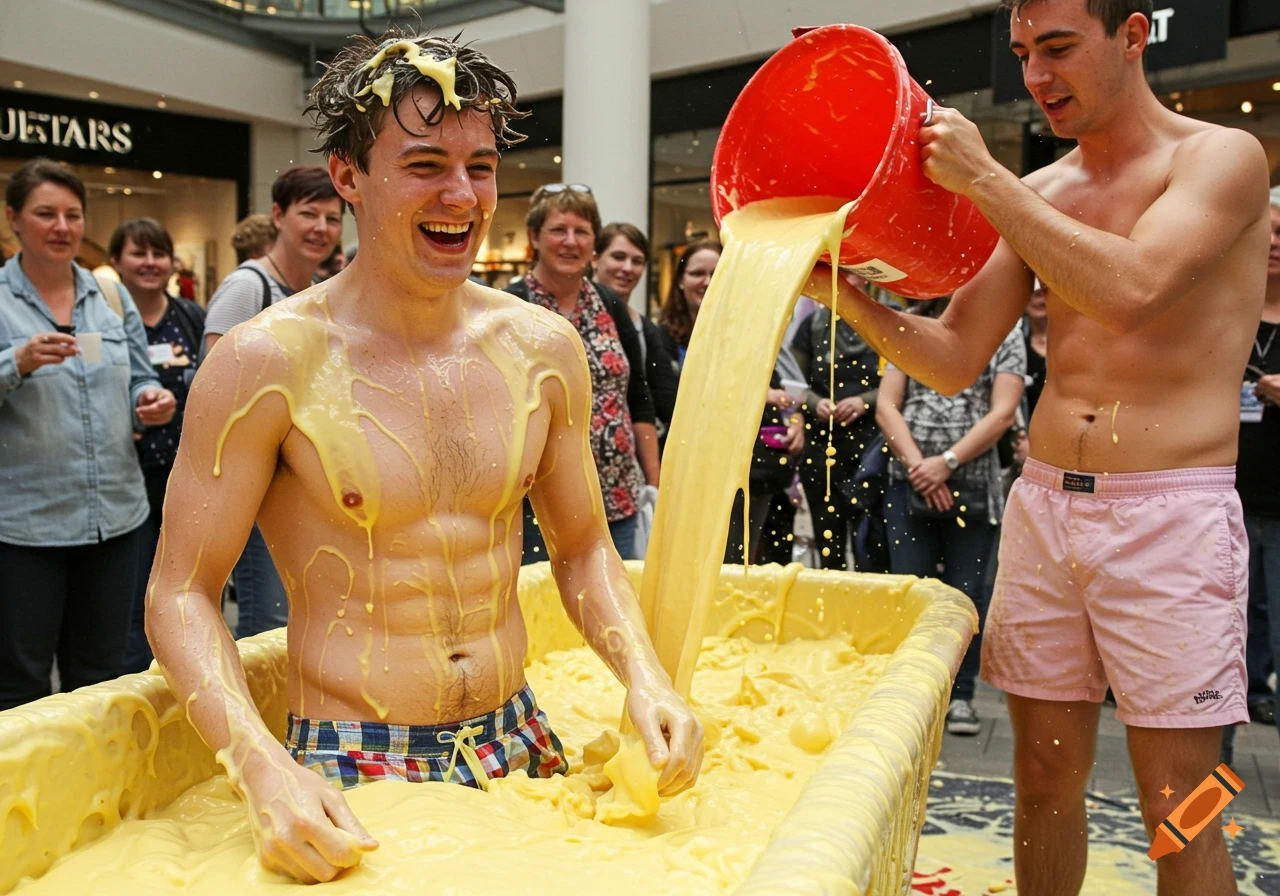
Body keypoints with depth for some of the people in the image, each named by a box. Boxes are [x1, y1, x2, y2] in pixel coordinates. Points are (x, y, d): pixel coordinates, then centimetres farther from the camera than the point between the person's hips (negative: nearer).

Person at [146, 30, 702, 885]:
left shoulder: (544, 347, -1)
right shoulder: (267, 362, -13)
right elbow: (182, 592, -9)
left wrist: (645, 678, -8)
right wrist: (262, 766, -24)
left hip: (519, 746, 4)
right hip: (350, 774, -3)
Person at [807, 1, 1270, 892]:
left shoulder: (1223, 157, -3)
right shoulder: (1033, 197, 12)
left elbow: (1129, 287, -22)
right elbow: (953, 360, 8)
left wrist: (984, 180, -17)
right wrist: (842, 291, -7)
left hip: (1170, 516, -5)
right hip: (1043, 504, 5)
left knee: (1177, 805, 2)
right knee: (1044, 775, 12)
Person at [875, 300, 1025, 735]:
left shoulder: (1005, 333, 6)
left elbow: (1003, 413, -4)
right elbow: (886, 406, 3)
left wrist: (947, 463, -13)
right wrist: (918, 465, -9)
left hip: (973, 486, -1)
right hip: (910, 483, 1)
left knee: (966, 591, 4)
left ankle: (960, 695, 16)